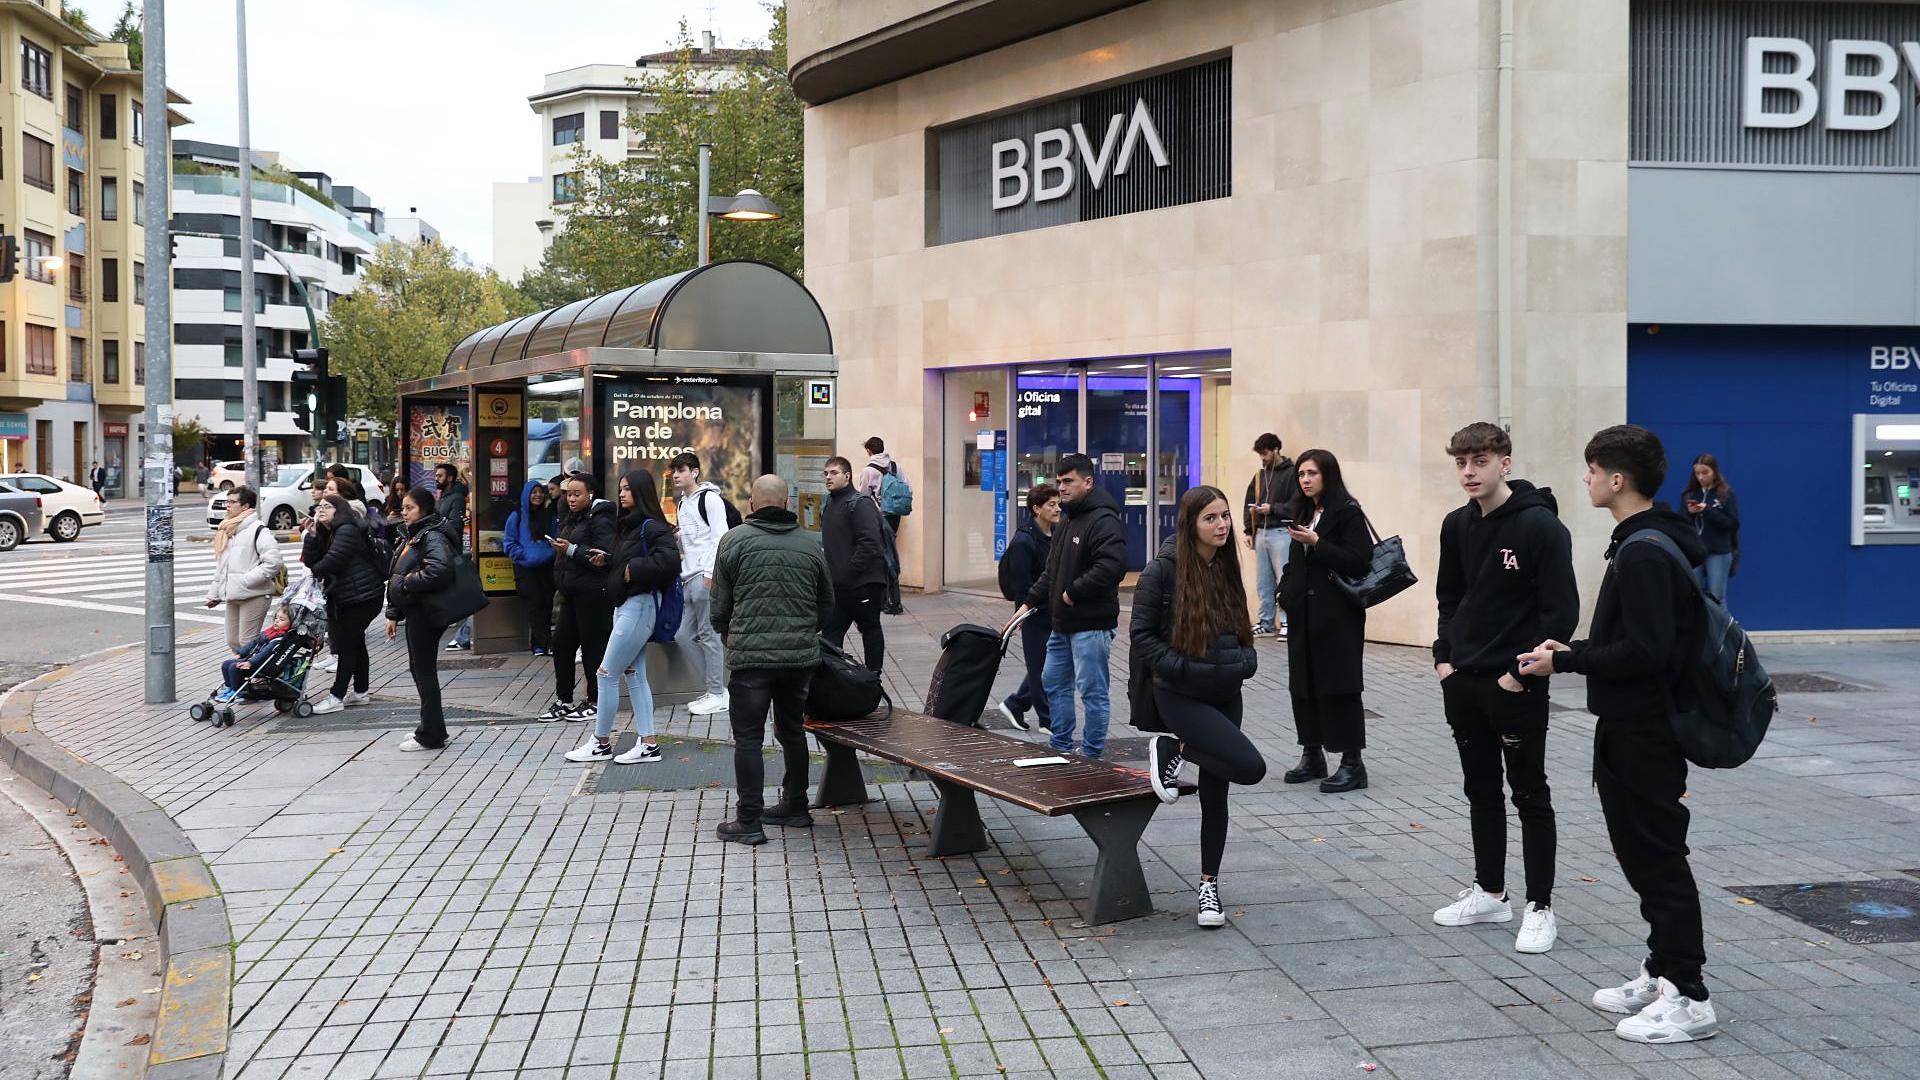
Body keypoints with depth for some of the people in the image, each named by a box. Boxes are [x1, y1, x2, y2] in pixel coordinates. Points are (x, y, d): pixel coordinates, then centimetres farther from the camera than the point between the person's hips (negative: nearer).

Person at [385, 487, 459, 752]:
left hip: (425, 611, -10)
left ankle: (431, 736, 4)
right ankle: (431, 729, 26)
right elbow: (397, 576, 21)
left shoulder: (432, 537, -16)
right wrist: (394, 614, 18)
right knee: (418, 669, 16)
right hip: (414, 611, 10)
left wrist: (409, 581, -20)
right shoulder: (411, 537, 15)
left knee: (424, 670, -3)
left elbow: (440, 570, -35)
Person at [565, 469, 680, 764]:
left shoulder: (651, 526, -15)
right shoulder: (629, 525, 15)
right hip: (624, 604, 10)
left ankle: (601, 743, 10)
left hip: (639, 605, -10)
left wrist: (634, 570, -20)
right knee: (634, 675, 10)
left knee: (607, 673, -3)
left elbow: (669, 560, -29)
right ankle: (647, 745, 13)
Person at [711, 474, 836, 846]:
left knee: (748, 738, 2)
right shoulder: (810, 544, 7)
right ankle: (795, 807, 27)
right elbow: (827, 605, 15)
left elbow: (720, 606, 2)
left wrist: (730, 638, 20)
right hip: (801, 655, 4)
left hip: (751, 657, -4)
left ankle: (749, 822, 2)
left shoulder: (734, 540, -3)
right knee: (792, 731, 18)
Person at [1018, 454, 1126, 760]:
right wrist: (1030, 602, 15)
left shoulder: (1103, 520, -16)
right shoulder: (1068, 522, 17)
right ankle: (1060, 748, 29)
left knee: (1092, 691, -1)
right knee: (1053, 683, 17)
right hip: (1062, 624, 10)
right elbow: (1051, 571, 24)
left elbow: (1111, 567, -29)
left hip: (1091, 625, -10)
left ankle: (1091, 756, 8)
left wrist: (1073, 592, -20)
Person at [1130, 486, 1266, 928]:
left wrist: (1244, 661, -1)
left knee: (1215, 794, 10)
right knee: (1250, 766, -21)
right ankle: (1171, 751, 3)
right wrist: (1184, 668, -18)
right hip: (1180, 695, -6)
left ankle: (1209, 882, 25)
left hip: (1225, 694, 6)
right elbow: (1141, 636, -10)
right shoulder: (1163, 570, -11)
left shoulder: (1227, 568, 9)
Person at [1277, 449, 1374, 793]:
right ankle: (1312, 755, 19)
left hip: (1338, 614, -8)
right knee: (1303, 683, 9)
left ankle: (1352, 763, 1)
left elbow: (1358, 562, -17)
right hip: (1304, 613, 8)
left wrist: (1316, 542, -20)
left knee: (1338, 684, -6)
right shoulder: (1304, 513, 15)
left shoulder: (1348, 512, -8)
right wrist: (1286, 593, 9)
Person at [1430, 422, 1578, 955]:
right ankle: (1490, 892, 27)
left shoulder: (1541, 526, -14)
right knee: (1480, 790, 15)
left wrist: (1523, 671, -16)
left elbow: (1562, 610, -15)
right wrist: (1444, 656, 5)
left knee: (1530, 795, 2)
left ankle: (1541, 908, 10)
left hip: (1516, 687, -6)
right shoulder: (1457, 526, 6)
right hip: (1463, 683, 6)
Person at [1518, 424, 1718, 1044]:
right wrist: (1574, 651, 10)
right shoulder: (1646, 542, 11)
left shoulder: (1643, 553, -21)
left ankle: (1689, 998, 6)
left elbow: (1645, 651, -26)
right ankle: (1662, 974, 28)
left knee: (1656, 857, -3)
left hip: (1640, 731, -10)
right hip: (1635, 722, 10)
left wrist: (1565, 661, -18)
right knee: (1643, 851, 17)